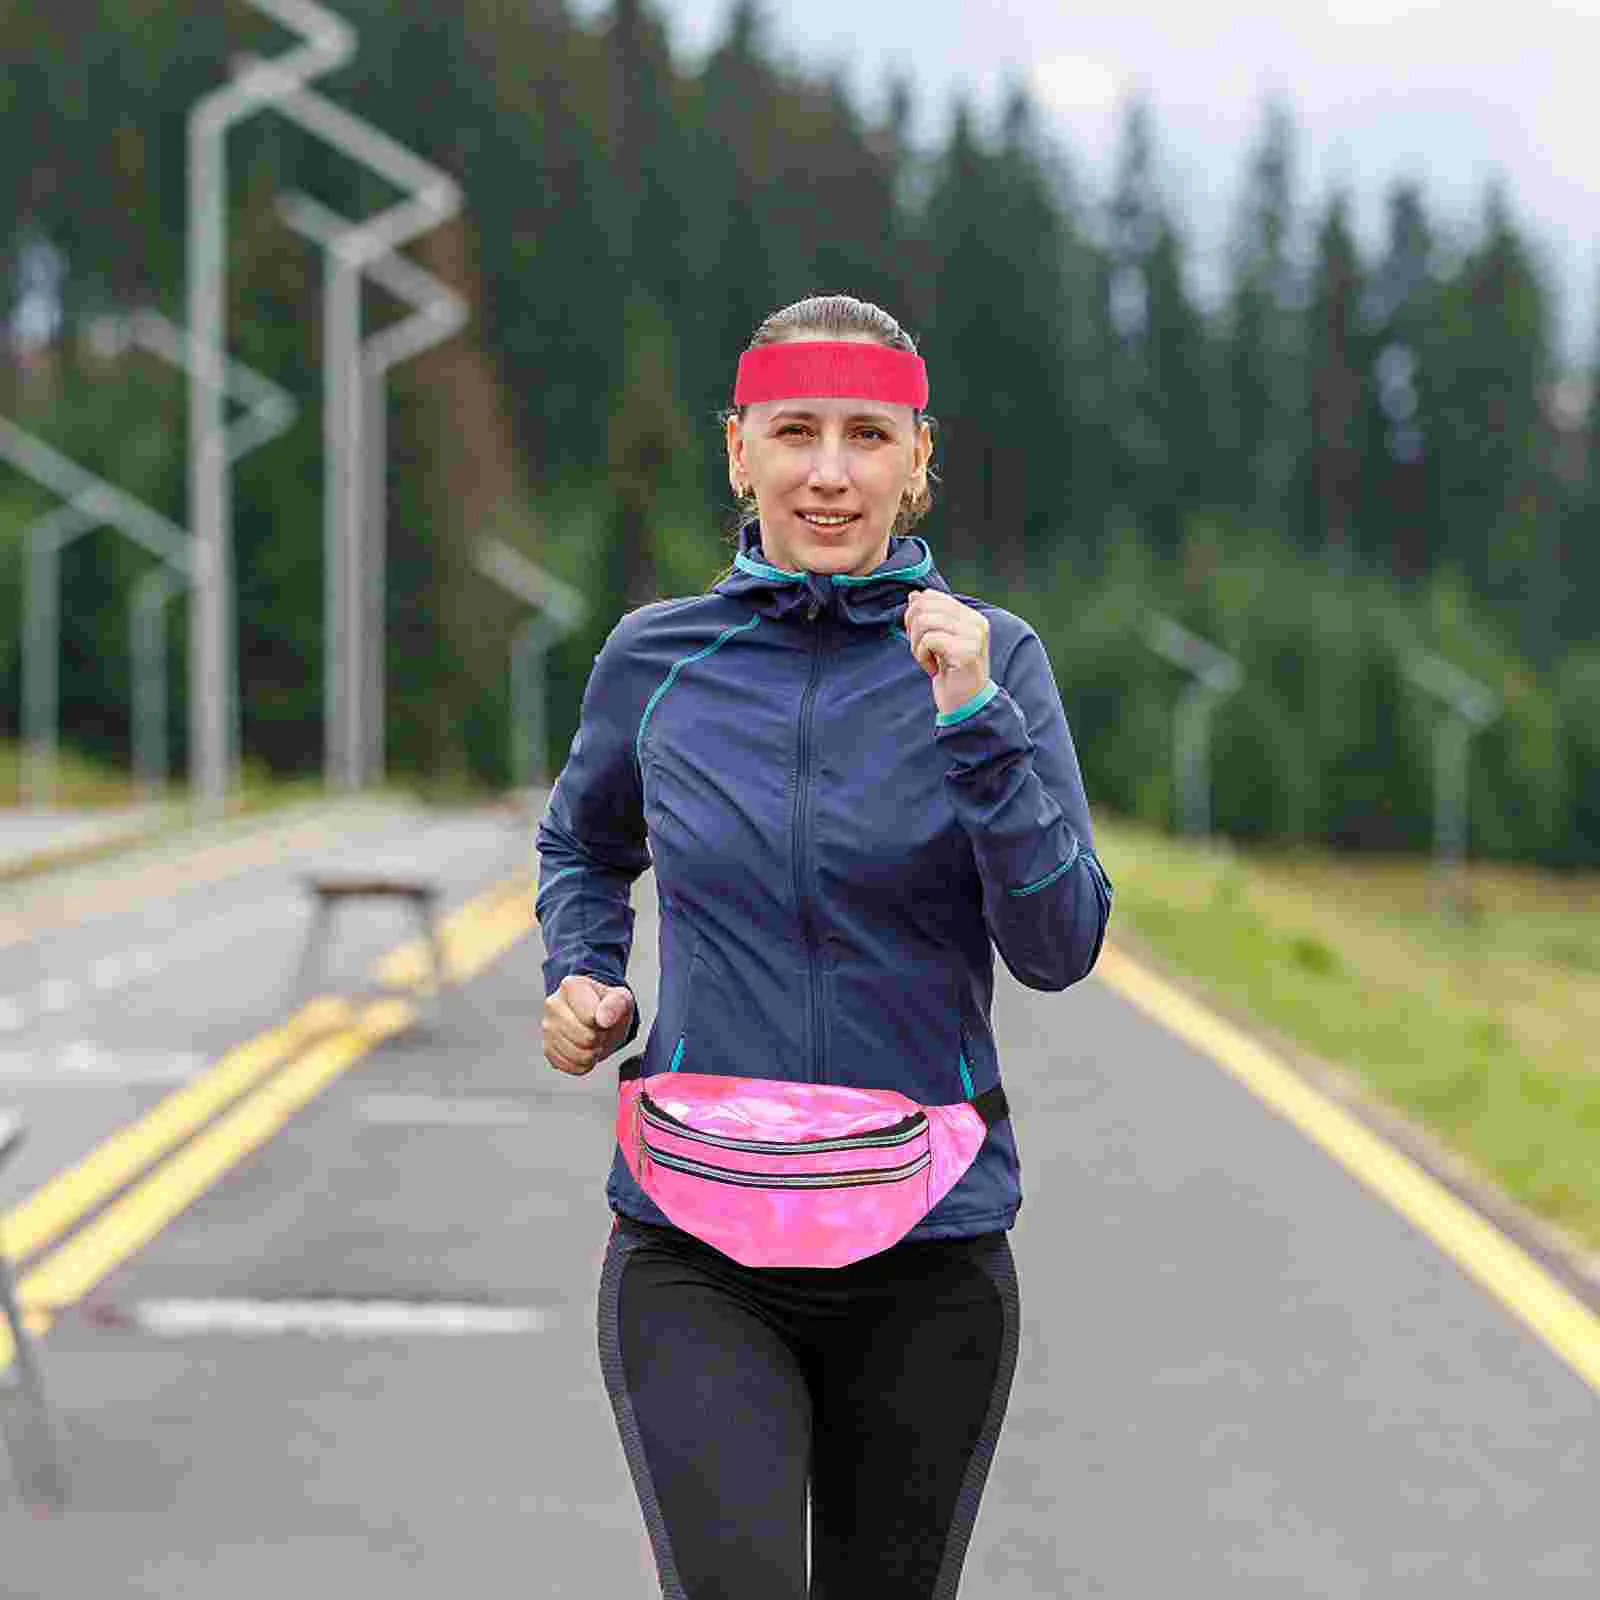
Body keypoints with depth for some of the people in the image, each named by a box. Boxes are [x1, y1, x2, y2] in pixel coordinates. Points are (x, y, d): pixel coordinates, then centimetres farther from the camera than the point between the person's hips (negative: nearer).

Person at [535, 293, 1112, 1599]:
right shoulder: (658, 657, 2)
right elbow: (584, 845, 23)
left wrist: (972, 721, -20)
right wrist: (581, 979, 5)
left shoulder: (990, 658, -1)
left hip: (927, 1258, 1)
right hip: (696, 1257, 0)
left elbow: (1061, 948, -10)